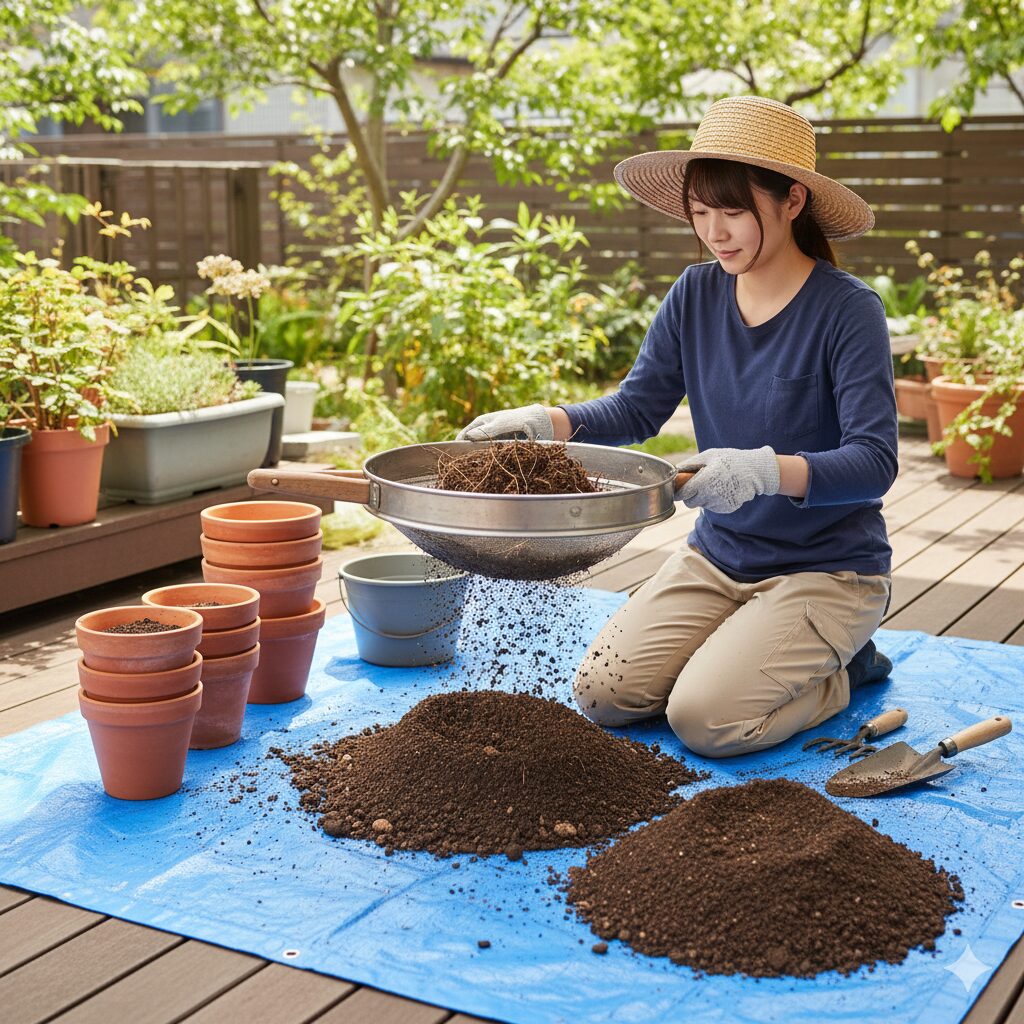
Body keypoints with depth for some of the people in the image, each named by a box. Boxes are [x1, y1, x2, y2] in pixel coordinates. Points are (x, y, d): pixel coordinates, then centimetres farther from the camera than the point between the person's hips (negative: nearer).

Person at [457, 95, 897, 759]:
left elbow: (874, 461, -24)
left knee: (706, 719, -21)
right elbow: (636, 408, 1)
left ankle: (837, 669, 8)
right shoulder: (697, 295, -1)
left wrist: (766, 470, -42)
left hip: (827, 570, -5)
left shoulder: (847, 310, -17)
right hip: (718, 555, 6)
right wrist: (546, 422, -17)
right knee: (604, 694, -6)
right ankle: (739, 646, 18)